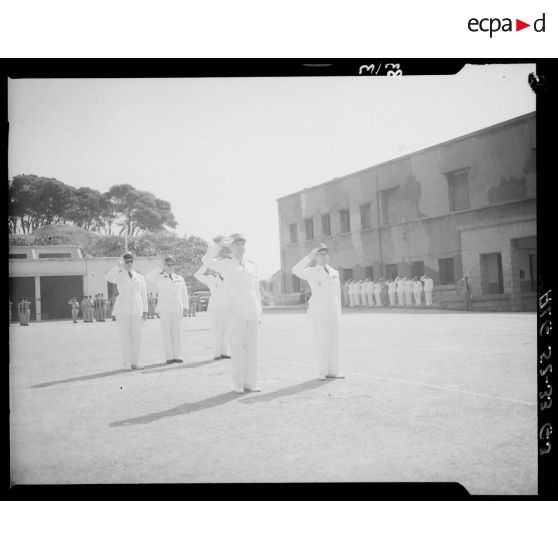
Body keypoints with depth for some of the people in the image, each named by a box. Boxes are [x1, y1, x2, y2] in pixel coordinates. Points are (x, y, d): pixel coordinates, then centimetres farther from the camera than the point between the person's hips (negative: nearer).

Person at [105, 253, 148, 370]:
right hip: (122, 310, -2)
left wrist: (145, 311, 7)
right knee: (125, 337, -3)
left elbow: (144, 295, 14)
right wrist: (120, 267, -16)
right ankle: (127, 363, 1)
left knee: (137, 337, 0)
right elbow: (107, 277, -18)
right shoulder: (119, 277, 4)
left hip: (136, 311, 3)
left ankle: (135, 362, 9)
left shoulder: (140, 278, 13)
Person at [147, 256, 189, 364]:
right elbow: (148, 277, -14)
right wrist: (161, 269, -10)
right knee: (167, 333, -2)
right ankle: (169, 357, 1)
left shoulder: (180, 279, 12)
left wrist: (185, 307, 10)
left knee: (177, 333, 1)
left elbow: (184, 294, 17)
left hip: (177, 309, 2)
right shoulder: (160, 278, 4)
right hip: (165, 310, -2)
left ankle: (177, 356, 5)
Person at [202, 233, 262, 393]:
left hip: (252, 312, 3)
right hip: (236, 311, -3)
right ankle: (238, 383, 5)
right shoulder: (226, 264, 7)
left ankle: (250, 382, 9)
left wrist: (259, 313, 15)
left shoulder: (252, 266, 17)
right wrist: (220, 244, -12)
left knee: (252, 347, 3)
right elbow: (206, 260, -8)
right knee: (237, 347, -2)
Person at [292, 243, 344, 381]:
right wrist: (310, 257, -19)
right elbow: (296, 270, -21)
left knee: (334, 340, 3)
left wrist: (339, 312, 13)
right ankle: (322, 372, -3)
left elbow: (337, 294, 17)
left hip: (332, 311, 5)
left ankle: (333, 371, 10)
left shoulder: (334, 273, 14)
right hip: (318, 311, -5)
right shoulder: (311, 272, -1)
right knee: (322, 341, -10)